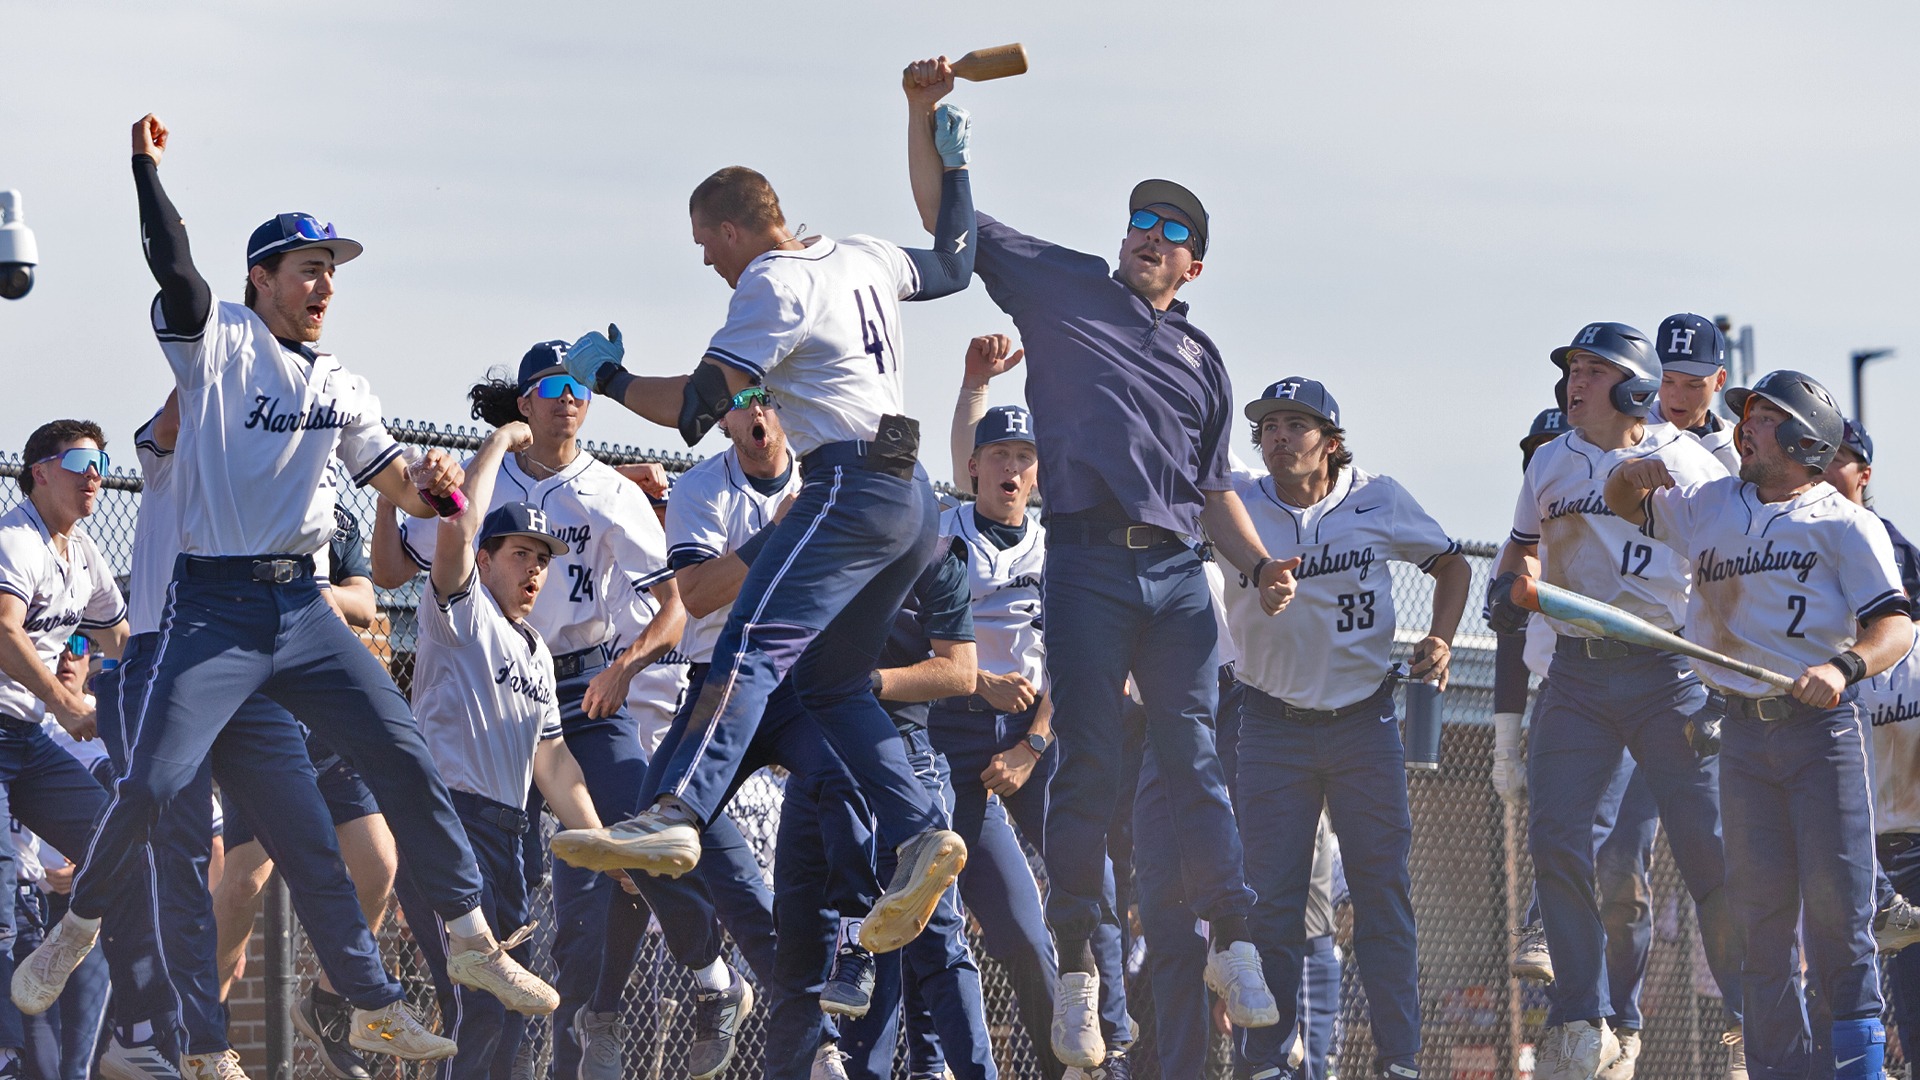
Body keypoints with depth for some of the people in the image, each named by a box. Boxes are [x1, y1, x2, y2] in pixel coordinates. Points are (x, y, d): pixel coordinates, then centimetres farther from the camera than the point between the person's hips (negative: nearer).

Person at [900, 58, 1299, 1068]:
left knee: (1193, 760, -2)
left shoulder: (1201, 358, 22)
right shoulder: (1062, 286, 14)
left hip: (1178, 574, 3)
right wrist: (926, 111, 0)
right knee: (1089, 765, -5)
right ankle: (1077, 965, -1)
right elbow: (944, 211, 12)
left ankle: (1230, 943, 0)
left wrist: (1258, 563, 5)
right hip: (1087, 559, -3)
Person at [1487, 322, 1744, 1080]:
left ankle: (1752, 1019, 4)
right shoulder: (1550, 463, 11)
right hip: (1577, 672, 4)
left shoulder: (1684, 462, -1)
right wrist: (1506, 589, 3)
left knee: (1709, 847, -7)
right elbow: (1523, 541, 26)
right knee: (1556, 840, -8)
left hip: (1670, 670, -4)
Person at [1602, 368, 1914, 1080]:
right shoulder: (1708, 507, 16)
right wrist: (1633, 474, 5)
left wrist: (1844, 666, -29)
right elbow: (1625, 506, 30)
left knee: (1834, 900, -9)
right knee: (1759, 908, 2)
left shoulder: (1843, 522, 0)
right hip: (1742, 731, 4)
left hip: (1822, 728, -4)